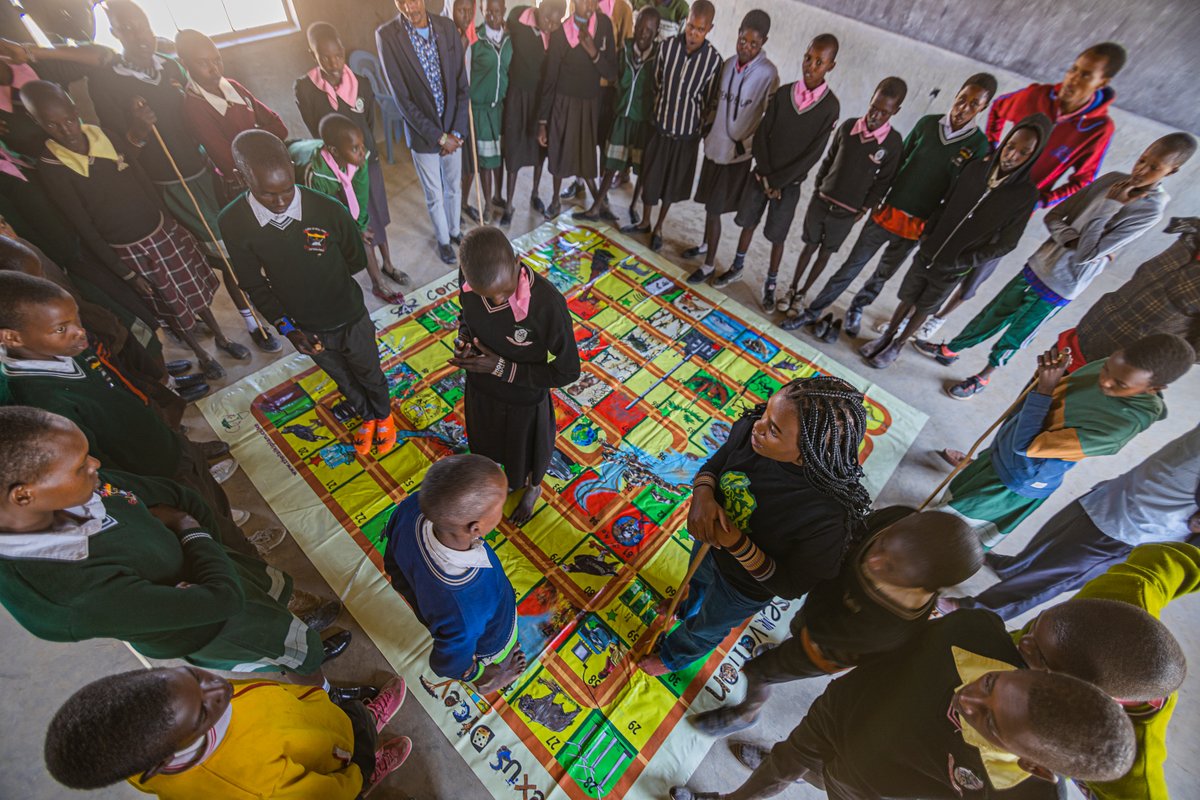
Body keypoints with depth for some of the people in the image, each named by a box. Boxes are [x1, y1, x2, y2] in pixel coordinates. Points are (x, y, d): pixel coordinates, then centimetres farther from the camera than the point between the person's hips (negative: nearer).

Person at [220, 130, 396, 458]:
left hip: (350, 319, -2)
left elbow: (357, 262, -8)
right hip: (305, 328, 2)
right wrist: (288, 328, -16)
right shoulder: (233, 223, -18)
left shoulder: (330, 211, -25)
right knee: (343, 379, 26)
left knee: (369, 373, 22)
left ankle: (383, 415, 52)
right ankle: (365, 416, 55)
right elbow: (255, 285, -7)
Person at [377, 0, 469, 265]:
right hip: (422, 132, -3)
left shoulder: (447, 27, -7)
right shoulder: (386, 35, -17)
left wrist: (456, 131, -11)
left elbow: (462, 85, -3)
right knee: (434, 195, 11)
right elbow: (402, 99, -17)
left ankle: (455, 230, 43)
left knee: (454, 187, 19)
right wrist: (439, 136, -19)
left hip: (452, 129, 3)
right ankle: (443, 239, 34)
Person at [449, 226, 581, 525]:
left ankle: (533, 487, 63)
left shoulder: (547, 303, -37)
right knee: (495, 444, 32)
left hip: (524, 401, -4)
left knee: (527, 451, 27)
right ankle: (510, 477, 67)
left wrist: (502, 367, -28)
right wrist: (463, 337, -19)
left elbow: (568, 371, -25)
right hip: (480, 390, 4)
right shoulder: (470, 278, -21)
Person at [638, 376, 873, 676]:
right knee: (698, 582, 38)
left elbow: (792, 587, -25)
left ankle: (673, 657, 65)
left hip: (745, 588, -3)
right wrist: (702, 493, -30)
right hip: (710, 540, 4)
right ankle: (688, 610, 75)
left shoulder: (827, 515, -41)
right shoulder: (749, 429, -29)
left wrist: (737, 545, -38)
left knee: (705, 628, 29)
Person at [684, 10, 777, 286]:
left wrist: (745, 144, -13)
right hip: (714, 145, 6)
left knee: (714, 209, -3)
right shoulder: (728, 64, 3)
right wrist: (708, 131, 13)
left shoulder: (768, 74, -17)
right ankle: (706, 244, 41)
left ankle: (709, 264, 9)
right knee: (710, 203, 19)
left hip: (737, 152, -6)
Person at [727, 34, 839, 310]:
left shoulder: (830, 107, -11)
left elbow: (813, 153, -13)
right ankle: (737, 267, 33)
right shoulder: (783, 94, -2)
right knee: (748, 222, 12)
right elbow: (762, 135, -2)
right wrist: (765, 175, -11)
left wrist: (779, 181, -15)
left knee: (777, 235, 4)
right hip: (761, 174, 3)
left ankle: (770, 283, 19)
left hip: (789, 182, -3)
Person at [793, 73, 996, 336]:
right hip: (886, 212, 0)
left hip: (916, 225, 0)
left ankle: (856, 308, 36)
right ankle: (814, 310, 9)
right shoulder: (927, 123, -1)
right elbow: (897, 163, 7)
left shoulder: (978, 145, -5)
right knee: (852, 265, 2)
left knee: (884, 274, 15)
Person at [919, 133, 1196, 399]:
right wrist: (1071, 239, -15)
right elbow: (1053, 216, 3)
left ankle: (982, 378, 28)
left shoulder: (1150, 209, -16)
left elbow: (1084, 255, -23)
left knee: (1012, 338, 8)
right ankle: (950, 350, 32)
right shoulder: (1112, 180, -2)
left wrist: (1109, 206, -22)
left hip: (1059, 287, -4)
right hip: (1037, 265, 5)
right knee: (991, 316, 15)